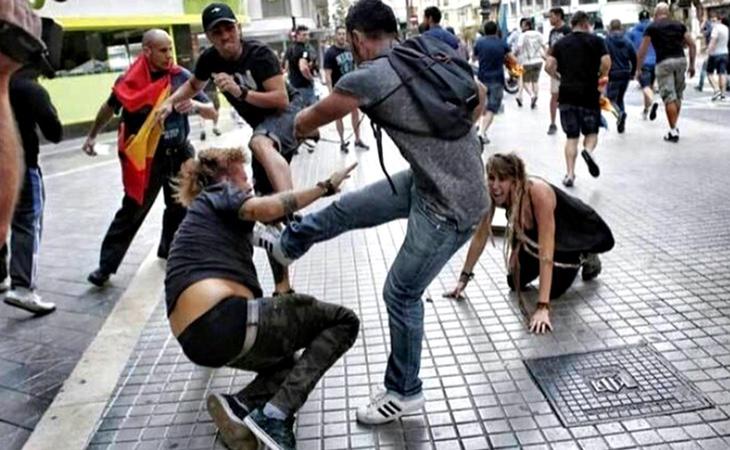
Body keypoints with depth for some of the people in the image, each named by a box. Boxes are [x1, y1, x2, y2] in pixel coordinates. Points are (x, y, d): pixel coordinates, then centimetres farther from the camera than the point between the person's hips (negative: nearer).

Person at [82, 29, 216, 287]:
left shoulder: (182, 77, -5)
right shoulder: (129, 81, -8)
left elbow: (213, 113, -3)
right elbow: (110, 108, 12)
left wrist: (196, 105, -25)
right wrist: (92, 136, 22)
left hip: (179, 154, 3)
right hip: (145, 157, -3)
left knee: (180, 208, 15)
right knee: (132, 210, 0)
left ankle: (169, 250, 37)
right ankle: (106, 265, 9)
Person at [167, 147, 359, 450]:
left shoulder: (202, 218, 32)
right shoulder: (218, 193, 9)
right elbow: (263, 208, -14)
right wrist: (324, 187, -8)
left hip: (197, 339, 9)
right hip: (224, 319, -9)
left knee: (290, 363, 30)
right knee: (343, 321, 1)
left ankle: (241, 406, -1)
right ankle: (276, 414, -14)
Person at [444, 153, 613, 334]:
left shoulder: (539, 194, -42)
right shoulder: (493, 193, -27)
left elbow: (546, 253, -44)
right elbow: (480, 236, -13)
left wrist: (543, 307, -48)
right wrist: (464, 277, -11)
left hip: (575, 233, -5)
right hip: (534, 234, 5)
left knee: (554, 290, -14)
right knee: (515, 282, 2)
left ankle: (585, 257, 14)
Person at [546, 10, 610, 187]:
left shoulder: (560, 43, 9)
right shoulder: (596, 40, 2)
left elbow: (549, 66, 0)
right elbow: (606, 63, -9)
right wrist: (600, 77, 9)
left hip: (567, 94, 2)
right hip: (589, 93, -2)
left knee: (571, 136, 8)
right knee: (591, 132, 12)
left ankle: (570, 174, 1)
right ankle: (588, 150, -22)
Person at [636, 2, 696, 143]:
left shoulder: (652, 27, 6)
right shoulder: (679, 25, 15)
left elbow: (642, 51, 1)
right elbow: (692, 45, 11)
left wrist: (638, 69, 9)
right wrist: (692, 65, 17)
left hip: (664, 62, -4)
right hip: (680, 60, 4)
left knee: (669, 98, -4)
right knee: (678, 96, 16)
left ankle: (673, 132, -5)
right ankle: (674, 126, 21)